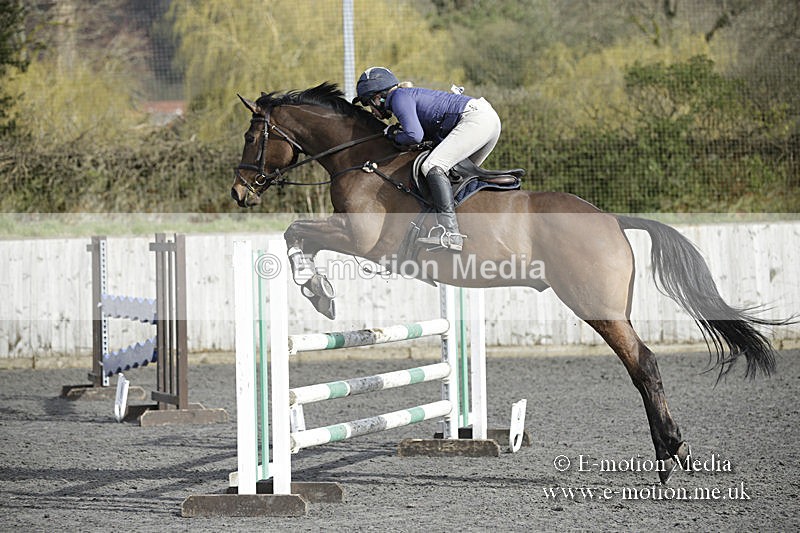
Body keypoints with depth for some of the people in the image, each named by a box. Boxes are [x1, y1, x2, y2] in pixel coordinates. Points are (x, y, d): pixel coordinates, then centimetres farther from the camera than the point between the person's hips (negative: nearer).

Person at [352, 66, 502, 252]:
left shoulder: (399, 97, -5)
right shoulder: (408, 95, 25)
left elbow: (414, 135, -17)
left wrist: (395, 137, 3)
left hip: (476, 119, -11)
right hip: (490, 118, 11)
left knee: (432, 166, -20)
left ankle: (450, 233, -32)